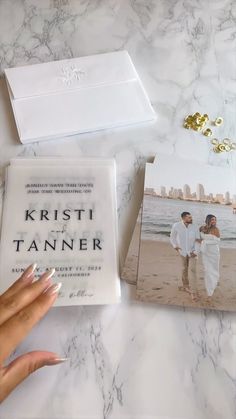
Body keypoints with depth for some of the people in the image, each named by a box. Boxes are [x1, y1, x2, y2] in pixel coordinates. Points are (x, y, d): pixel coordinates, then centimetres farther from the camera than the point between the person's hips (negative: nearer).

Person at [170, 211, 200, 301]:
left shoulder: (195, 228, -12)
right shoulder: (176, 226, -13)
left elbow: (197, 241, -11)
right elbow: (172, 237, 3)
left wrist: (196, 252, -23)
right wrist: (175, 246, -9)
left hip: (192, 252, -1)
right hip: (183, 252, 1)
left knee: (192, 270, -12)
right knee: (184, 269, 16)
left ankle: (193, 292, -10)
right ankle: (186, 286, 38)